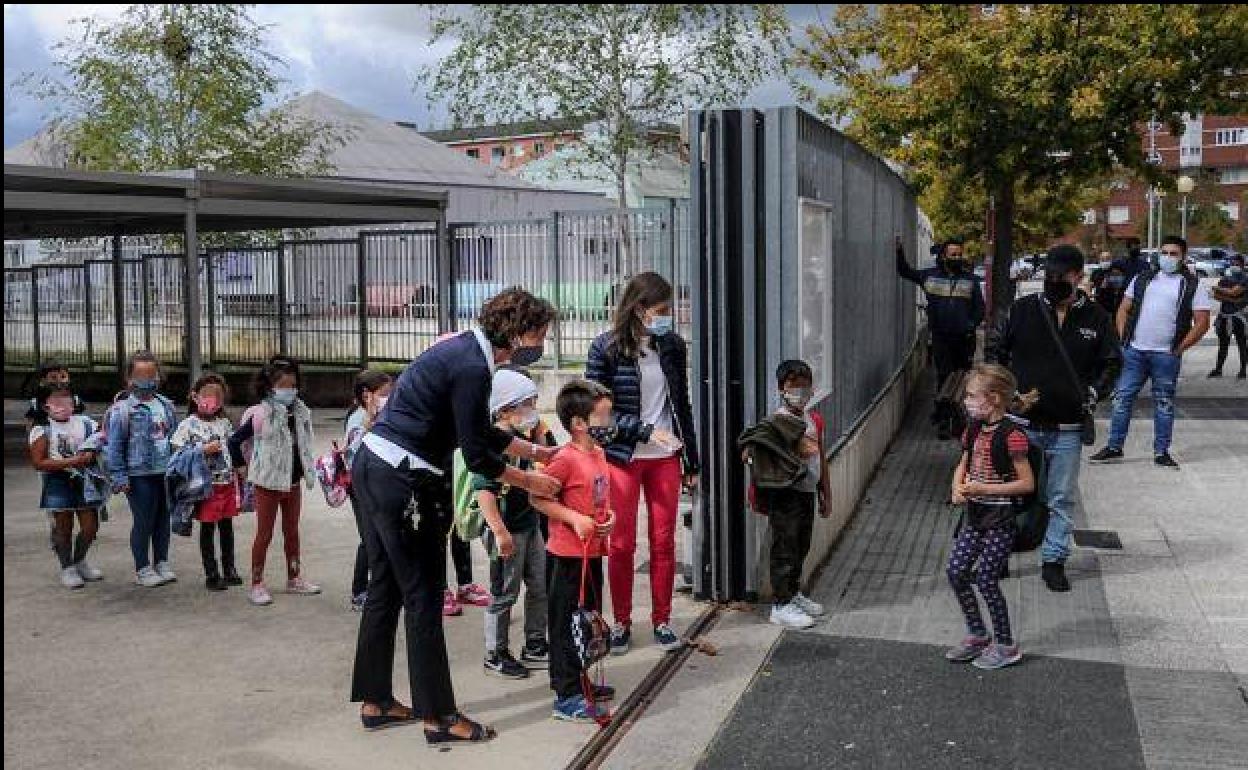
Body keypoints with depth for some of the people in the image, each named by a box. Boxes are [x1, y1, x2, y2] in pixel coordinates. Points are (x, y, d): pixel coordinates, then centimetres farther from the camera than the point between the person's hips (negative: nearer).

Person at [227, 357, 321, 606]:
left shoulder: (301, 413, 2)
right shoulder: (260, 414, -15)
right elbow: (234, 441, -9)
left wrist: (308, 472, 8)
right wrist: (241, 467, -4)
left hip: (293, 481, 6)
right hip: (268, 482, -6)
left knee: (292, 531, 16)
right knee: (264, 534, 3)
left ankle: (294, 578, 28)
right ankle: (256, 584, 12)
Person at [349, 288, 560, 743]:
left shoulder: (465, 351, 12)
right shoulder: (472, 368, -18)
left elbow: (481, 432, 23)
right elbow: (477, 456, -16)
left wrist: (535, 451, 25)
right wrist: (530, 482, -3)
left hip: (372, 470, 10)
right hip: (400, 482, -10)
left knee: (386, 588, 17)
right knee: (423, 595, 0)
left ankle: (375, 702, 29)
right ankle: (438, 716, 11)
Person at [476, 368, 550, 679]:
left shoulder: (520, 438, 8)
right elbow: (483, 489, -27)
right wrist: (500, 531, -29)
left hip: (530, 523, 9)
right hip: (507, 530, -9)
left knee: (540, 585, 16)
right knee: (505, 593, 3)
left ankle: (535, 645, 31)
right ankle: (495, 655, 18)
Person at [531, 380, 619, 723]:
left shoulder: (599, 453, 9)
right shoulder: (566, 458, -19)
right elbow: (538, 497, -18)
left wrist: (609, 515, 3)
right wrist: (574, 519, -23)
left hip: (592, 551, 9)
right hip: (569, 555, -9)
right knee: (567, 623, 0)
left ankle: (579, 682, 34)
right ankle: (566, 698, 7)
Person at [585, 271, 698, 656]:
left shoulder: (673, 345, 2)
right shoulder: (607, 347, -9)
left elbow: (682, 404, 9)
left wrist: (691, 460, 10)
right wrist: (644, 430, -18)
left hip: (665, 458, 3)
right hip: (622, 458, -3)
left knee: (664, 542, 8)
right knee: (622, 545, 6)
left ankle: (662, 620, 22)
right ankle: (621, 622, 20)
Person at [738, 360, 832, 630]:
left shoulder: (815, 420, 11)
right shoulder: (780, 420, -13)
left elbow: (821, 458, 17)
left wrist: (825, 496, 19)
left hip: (807, 492, 8)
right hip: (785, 493, -8)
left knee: (801, 547, 18)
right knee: (785, 547, -2)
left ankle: (794, 594, 34)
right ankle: (781, 605, 6)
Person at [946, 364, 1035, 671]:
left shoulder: (1011, 435, -19)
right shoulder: (974, 430, 5)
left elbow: (1027, 483, -18)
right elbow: (963, 465, 17)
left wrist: (983, 489, -22)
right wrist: (958, 489, -3)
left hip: (1001, 518, -8)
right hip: (975, 514, 8)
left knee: (986, 580, -2)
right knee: (955, 571, 7)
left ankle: (1006, 646, 16)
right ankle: (977, 635, 24)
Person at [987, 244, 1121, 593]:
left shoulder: (1096, 317, 1)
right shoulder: (1023, 310, -1)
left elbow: (1112, 362, 11)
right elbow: (994, 349, 6)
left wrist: (1092, 394, -4)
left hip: (1067, 428, 0)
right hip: (1021, 423, 0)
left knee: (1062, 499, 8)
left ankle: (1054, 560, 21)